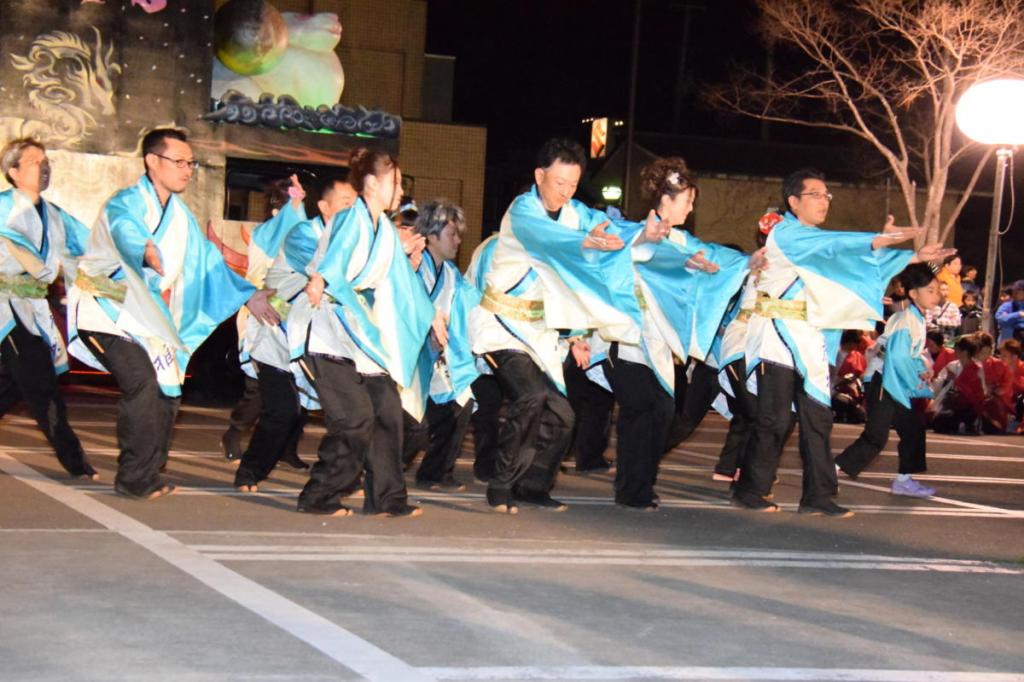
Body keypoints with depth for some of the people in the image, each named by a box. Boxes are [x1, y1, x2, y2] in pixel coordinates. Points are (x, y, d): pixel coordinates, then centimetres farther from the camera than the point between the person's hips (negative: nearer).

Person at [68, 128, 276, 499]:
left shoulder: (181, 215, 9)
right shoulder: (126, 204, -16)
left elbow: (208, 261, 8)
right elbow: (126, 233, -39)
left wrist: (247, 295, -5)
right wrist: (146, 253, -62)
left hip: (149, 318, 8)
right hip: (108, 309, -8)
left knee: (167, 390, 4)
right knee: (142, 382, -23)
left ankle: (147, 476, 19)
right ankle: (134, 479, -13)